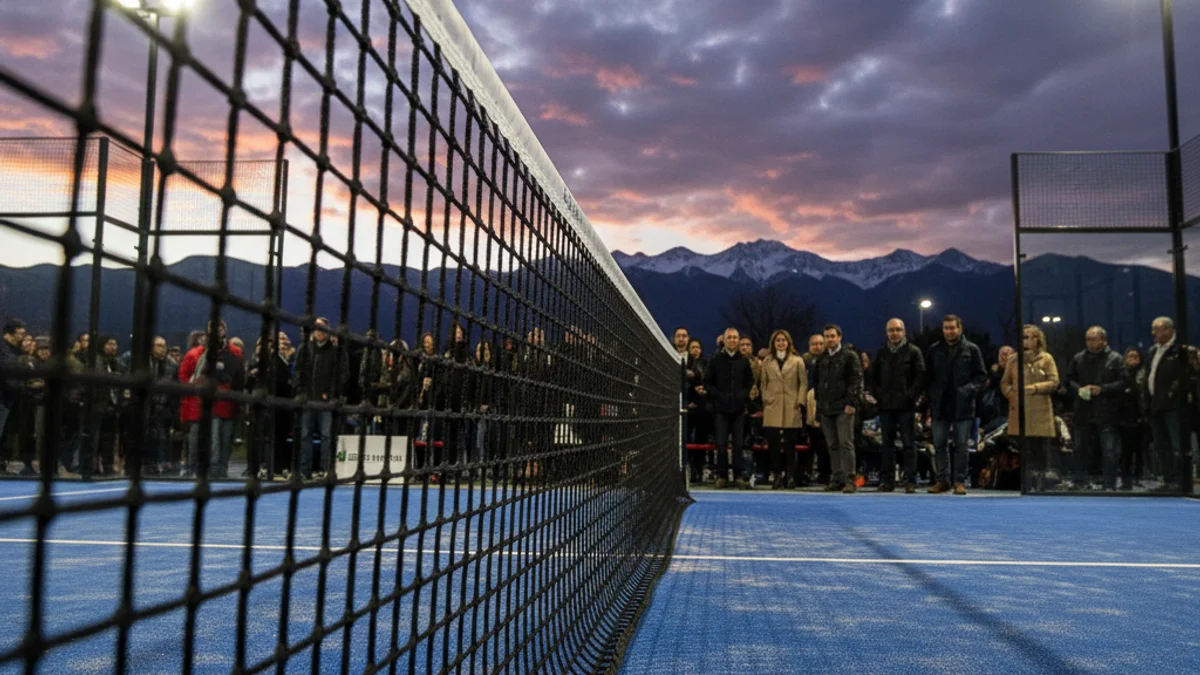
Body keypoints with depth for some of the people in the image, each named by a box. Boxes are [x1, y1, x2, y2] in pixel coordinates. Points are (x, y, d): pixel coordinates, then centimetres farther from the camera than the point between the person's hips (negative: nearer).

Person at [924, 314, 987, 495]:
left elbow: (982, 375, 2)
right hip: (940, 405, 3)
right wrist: (931, 395, 1)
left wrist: (970, 390, -12)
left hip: (963, 406, -3)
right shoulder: (934, 350, 9)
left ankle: (960, 481, 9)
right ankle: (943, 479, 14)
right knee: (940, 444, 5)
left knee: (961, 444, 2)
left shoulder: (971, 350, 2)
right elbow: (928, 376, 13)